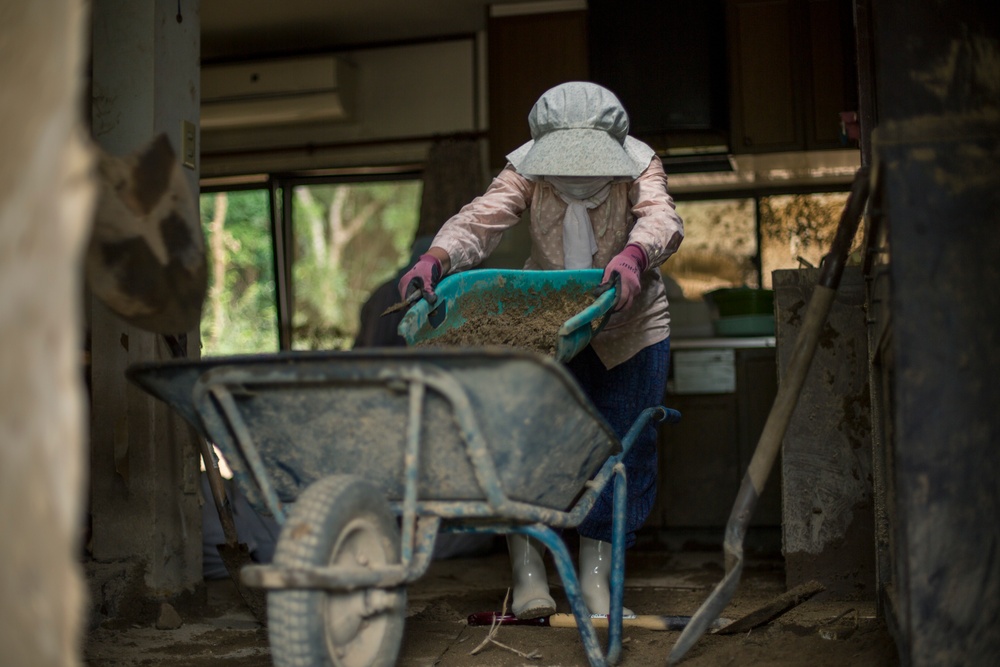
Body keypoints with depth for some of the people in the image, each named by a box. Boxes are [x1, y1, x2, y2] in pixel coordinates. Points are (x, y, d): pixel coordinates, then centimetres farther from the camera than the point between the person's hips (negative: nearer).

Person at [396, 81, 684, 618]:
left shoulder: (639, 166, -18)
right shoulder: (526, 169, -17)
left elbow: (660, 218, -38)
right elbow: (482, 218, -33)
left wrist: (634, 256, -61)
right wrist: (435, 258, -54)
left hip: (629, 325, 1)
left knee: (624, 449, -1)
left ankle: (595, 578, 11)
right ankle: (528, 574, -2)